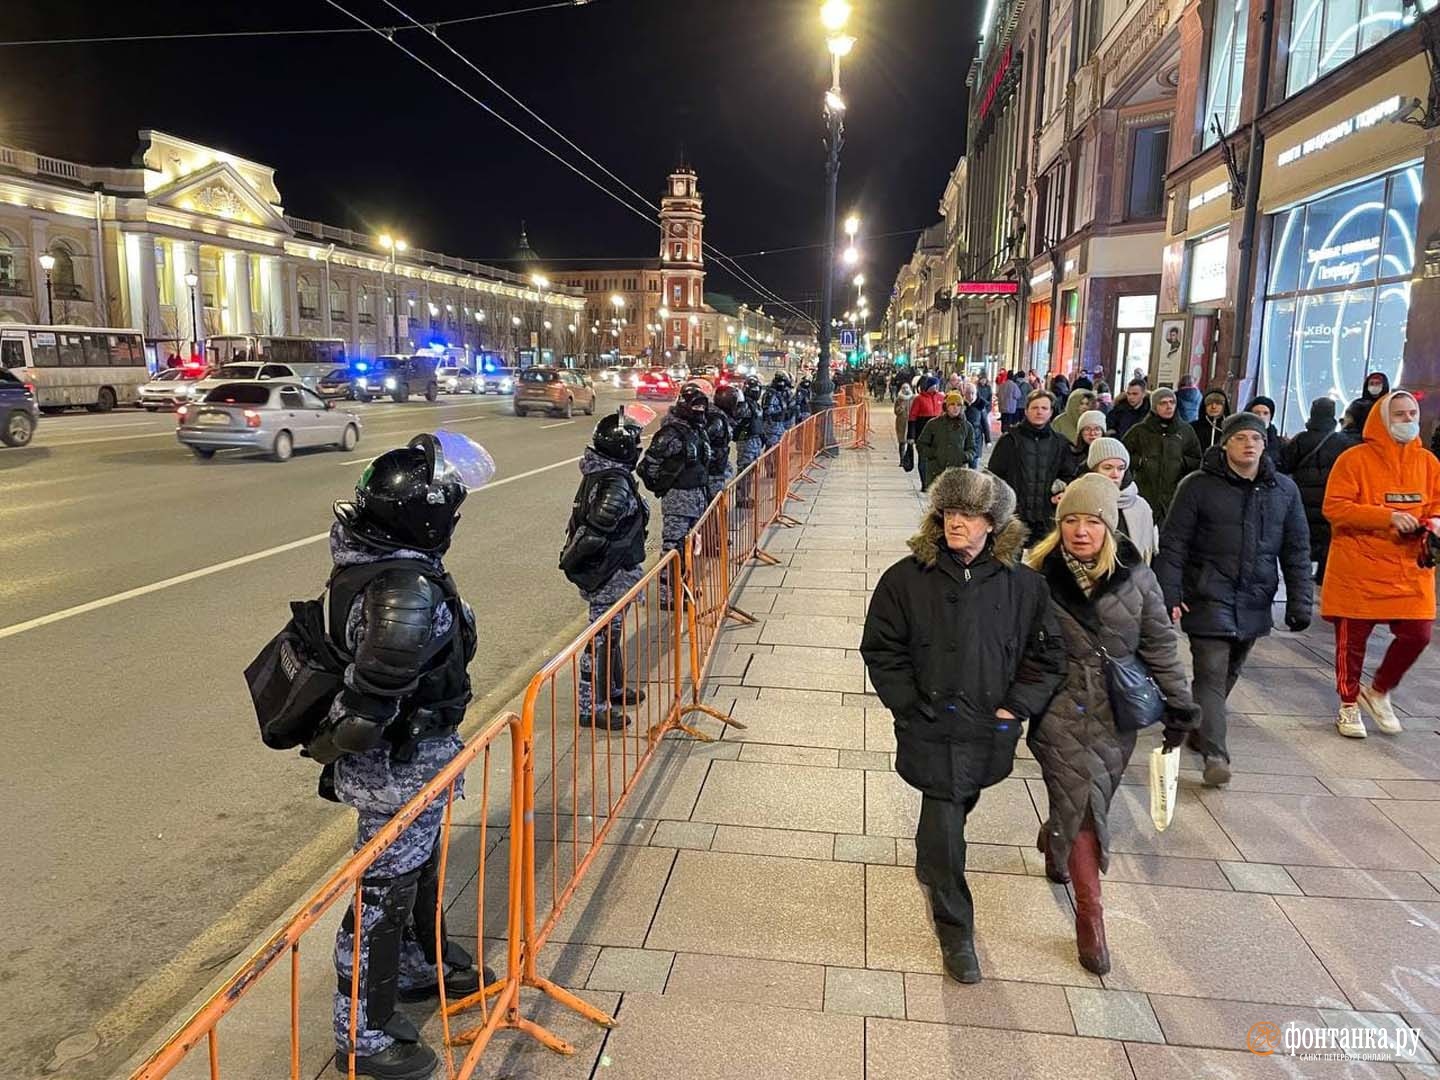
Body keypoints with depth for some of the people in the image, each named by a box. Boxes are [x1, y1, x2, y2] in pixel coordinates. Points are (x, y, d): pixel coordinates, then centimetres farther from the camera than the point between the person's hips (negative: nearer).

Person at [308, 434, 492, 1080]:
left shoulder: (364, 554, -6)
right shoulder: (409, 594, -33)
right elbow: (370, 703, -29)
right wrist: (332, 747, -17)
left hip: (412, 757, 9)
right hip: (398, 768, -9)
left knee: (419, 869, 29)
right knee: (384, 893, 9)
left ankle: (419, 965, 53)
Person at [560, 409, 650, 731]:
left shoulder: (598, 473, 5)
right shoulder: (616, 486, -25)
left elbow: (586, 521, 12)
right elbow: (595, 533, -29)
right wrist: (571, 561, -15)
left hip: (609, 572, 10)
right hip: (608, 576, -10)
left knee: (611, 632, 23)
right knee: (603, 638, 0)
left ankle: (613, 688, 40)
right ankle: (591, 708, 11)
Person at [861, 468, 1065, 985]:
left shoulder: (1023, 584, -4)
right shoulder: (907, 578, -10)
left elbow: (1047, 655, 3)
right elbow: (882, 651, -5)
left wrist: (1016, 707, -5)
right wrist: (912, 707, -10)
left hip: (990, 731, 3)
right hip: (932, 732, -3)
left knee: (955, 811, 24)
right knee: (944, 830, -1)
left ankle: (930, 865, 56)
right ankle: (955, 933, 21)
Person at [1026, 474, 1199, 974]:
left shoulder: (1135, 577, -5)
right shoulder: (1039, 574, -9)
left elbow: (1160, 644, 3)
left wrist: (1178, 705, 3)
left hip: (1116, 712, 2)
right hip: (1060, 711, -2)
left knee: (1089, 801, 14)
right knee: (1081, 803, -6)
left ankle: (1053, 838, 49)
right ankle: (1089, 915, 7)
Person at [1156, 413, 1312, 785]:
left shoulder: (1284, 490, 8)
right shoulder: (1198, 486, -5)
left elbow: (1296, 549, 11)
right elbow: (1173, 544, -5)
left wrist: (1299, 600, 6)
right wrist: (1169, 594, -12)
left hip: (1255, 602, 5)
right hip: (1208, 597, -4)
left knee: (1229, 674, 14)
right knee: (1212, 673, -10)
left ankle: (1195, 726, 33)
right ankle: (1215, 754, -9)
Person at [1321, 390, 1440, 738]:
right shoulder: (1355, 459, -7)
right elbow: (1334, 507, -14)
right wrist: (1388, 517, -22)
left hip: (1410, 570, 5)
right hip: (1358, 569, -4)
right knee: (1352, 638, 4)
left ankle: (1378, 692, 27)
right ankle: (1349, 706, 23)